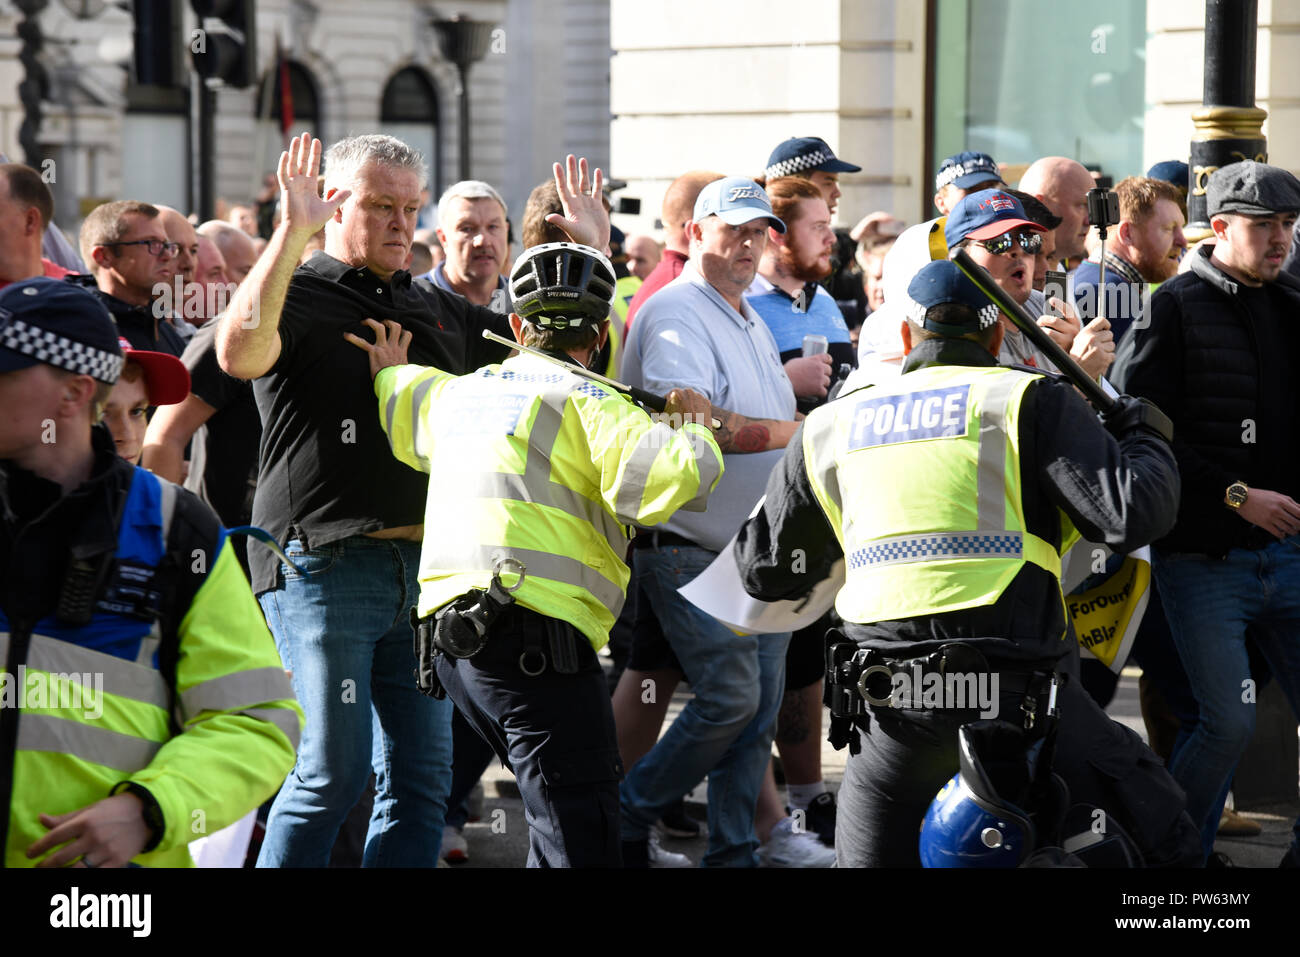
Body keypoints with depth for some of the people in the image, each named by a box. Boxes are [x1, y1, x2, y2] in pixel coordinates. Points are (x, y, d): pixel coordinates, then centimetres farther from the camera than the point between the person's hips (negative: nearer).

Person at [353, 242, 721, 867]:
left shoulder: (453, 394, 20)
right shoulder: (586, 404, -3)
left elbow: (395, 404, 40)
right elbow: (679, 476, -16)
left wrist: (388, 375, 61)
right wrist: (694, 427, 4)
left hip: (449, 632, 8)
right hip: (534, 637, -8)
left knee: (558, 818, 20)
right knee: (582, 842, -10)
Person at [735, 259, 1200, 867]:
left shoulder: (827, 429, 18)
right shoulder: (1030, 400, 6)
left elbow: (763, 568, 25)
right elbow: (1131, 514, -4)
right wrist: (1146, 440, 17)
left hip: (887, 703, 3)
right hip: (1016, 694, -3)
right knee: (1161, 838, 9)